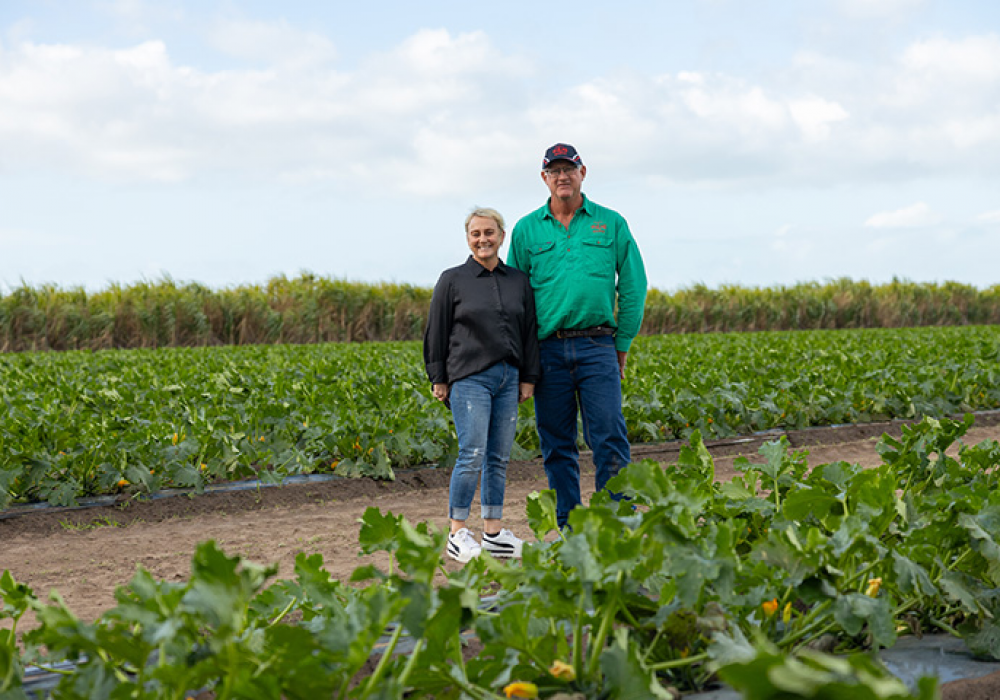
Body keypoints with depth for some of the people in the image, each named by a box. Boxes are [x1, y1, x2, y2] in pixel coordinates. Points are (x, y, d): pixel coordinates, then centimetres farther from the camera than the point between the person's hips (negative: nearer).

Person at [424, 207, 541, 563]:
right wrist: (438, 379, 0)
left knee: (499, 457, 6)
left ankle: (493, 531, 14)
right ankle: (458, 534, -2)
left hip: (508, 378, 4)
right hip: (469, 377, -4)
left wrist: (528, 378, 12)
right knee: (472, 454, -11)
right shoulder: (452, 280, 3)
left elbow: (530, 331, 16)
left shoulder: (519, 280, 13)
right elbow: (436, 332, 4)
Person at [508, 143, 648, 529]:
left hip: (597, 347, -1)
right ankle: (568, 528, 13)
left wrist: (622, 344, 5)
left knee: (609, 438, -7)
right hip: (547, 349, 1)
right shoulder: (526, 229, 10)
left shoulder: (611, 223, 8)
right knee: (557, 445, 5)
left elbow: (633, 286, 9)